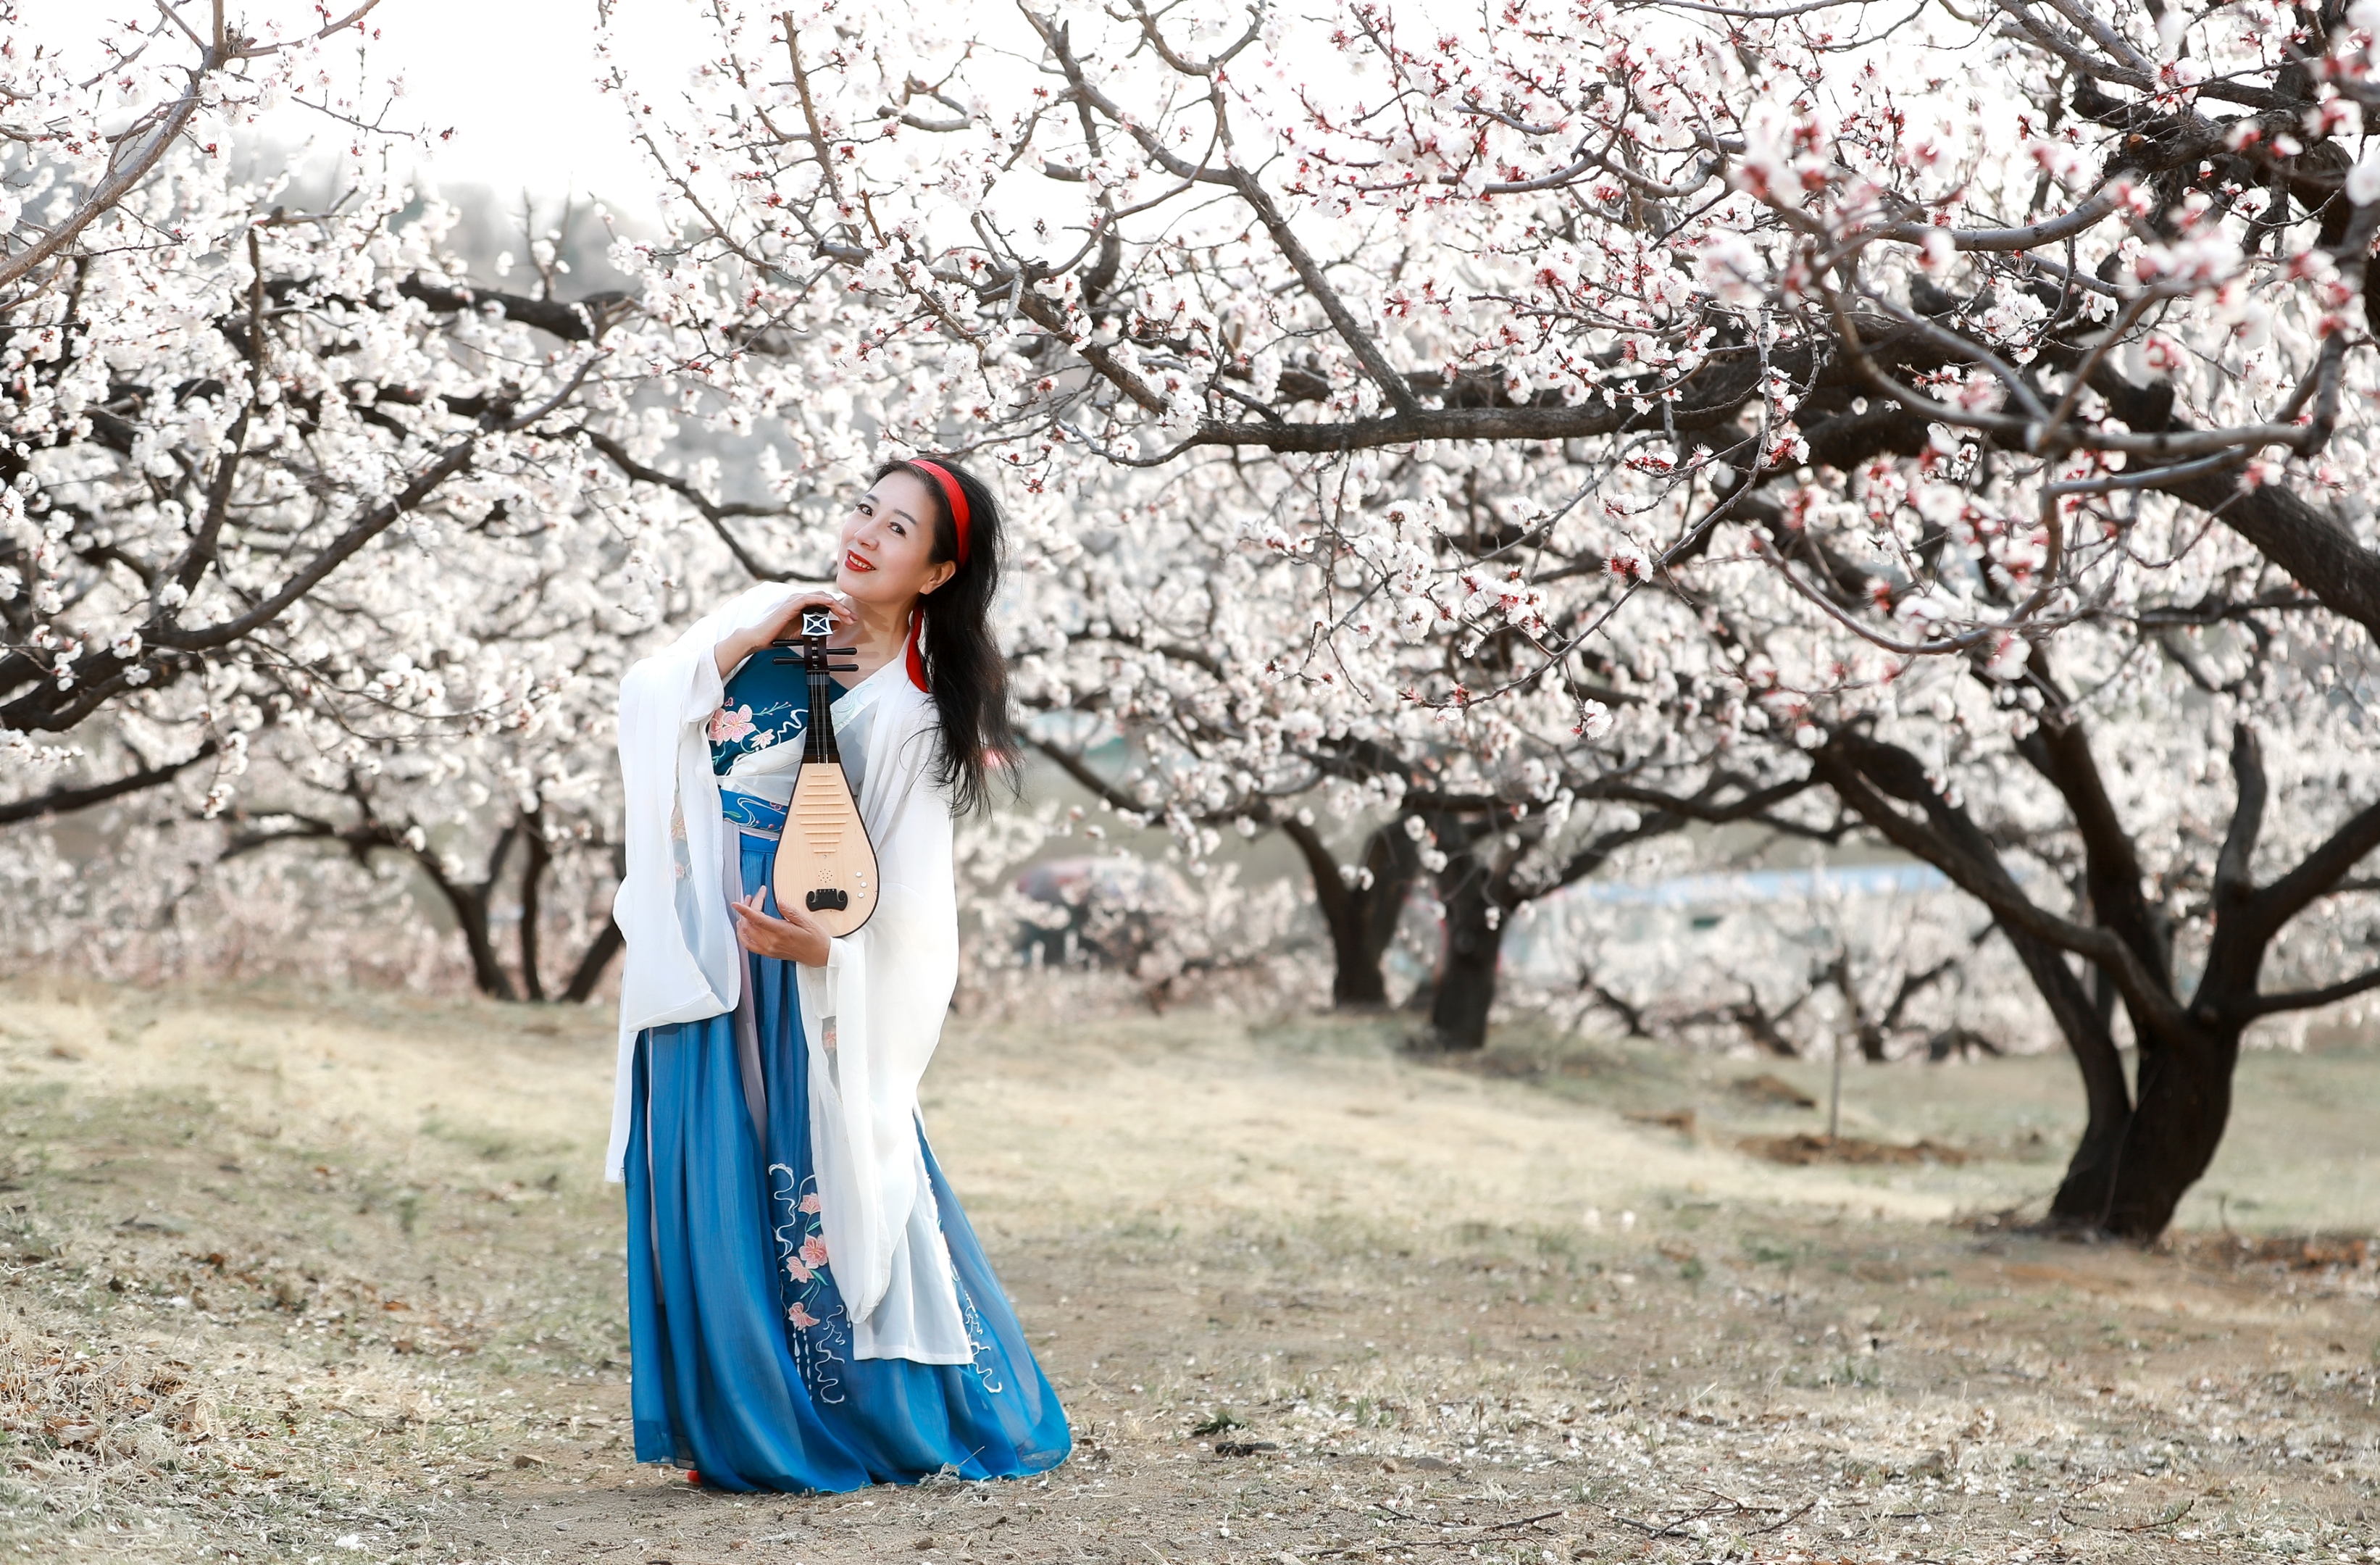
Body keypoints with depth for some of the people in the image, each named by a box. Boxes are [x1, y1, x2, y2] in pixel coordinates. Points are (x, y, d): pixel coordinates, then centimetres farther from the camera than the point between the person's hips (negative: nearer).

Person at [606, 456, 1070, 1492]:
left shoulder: (917, 713, -4)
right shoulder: (769, 614, 9)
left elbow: (905, 897, -7)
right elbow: (646, 699, 1)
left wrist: (821, 944, -24)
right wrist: (748, 641, -10)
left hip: (799, 970, -4)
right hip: (698, 951, 4)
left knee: (815, 1178, -3)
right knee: (709, 1170, 4)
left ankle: (884, 1415, 13)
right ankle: (736, 1422, 12)